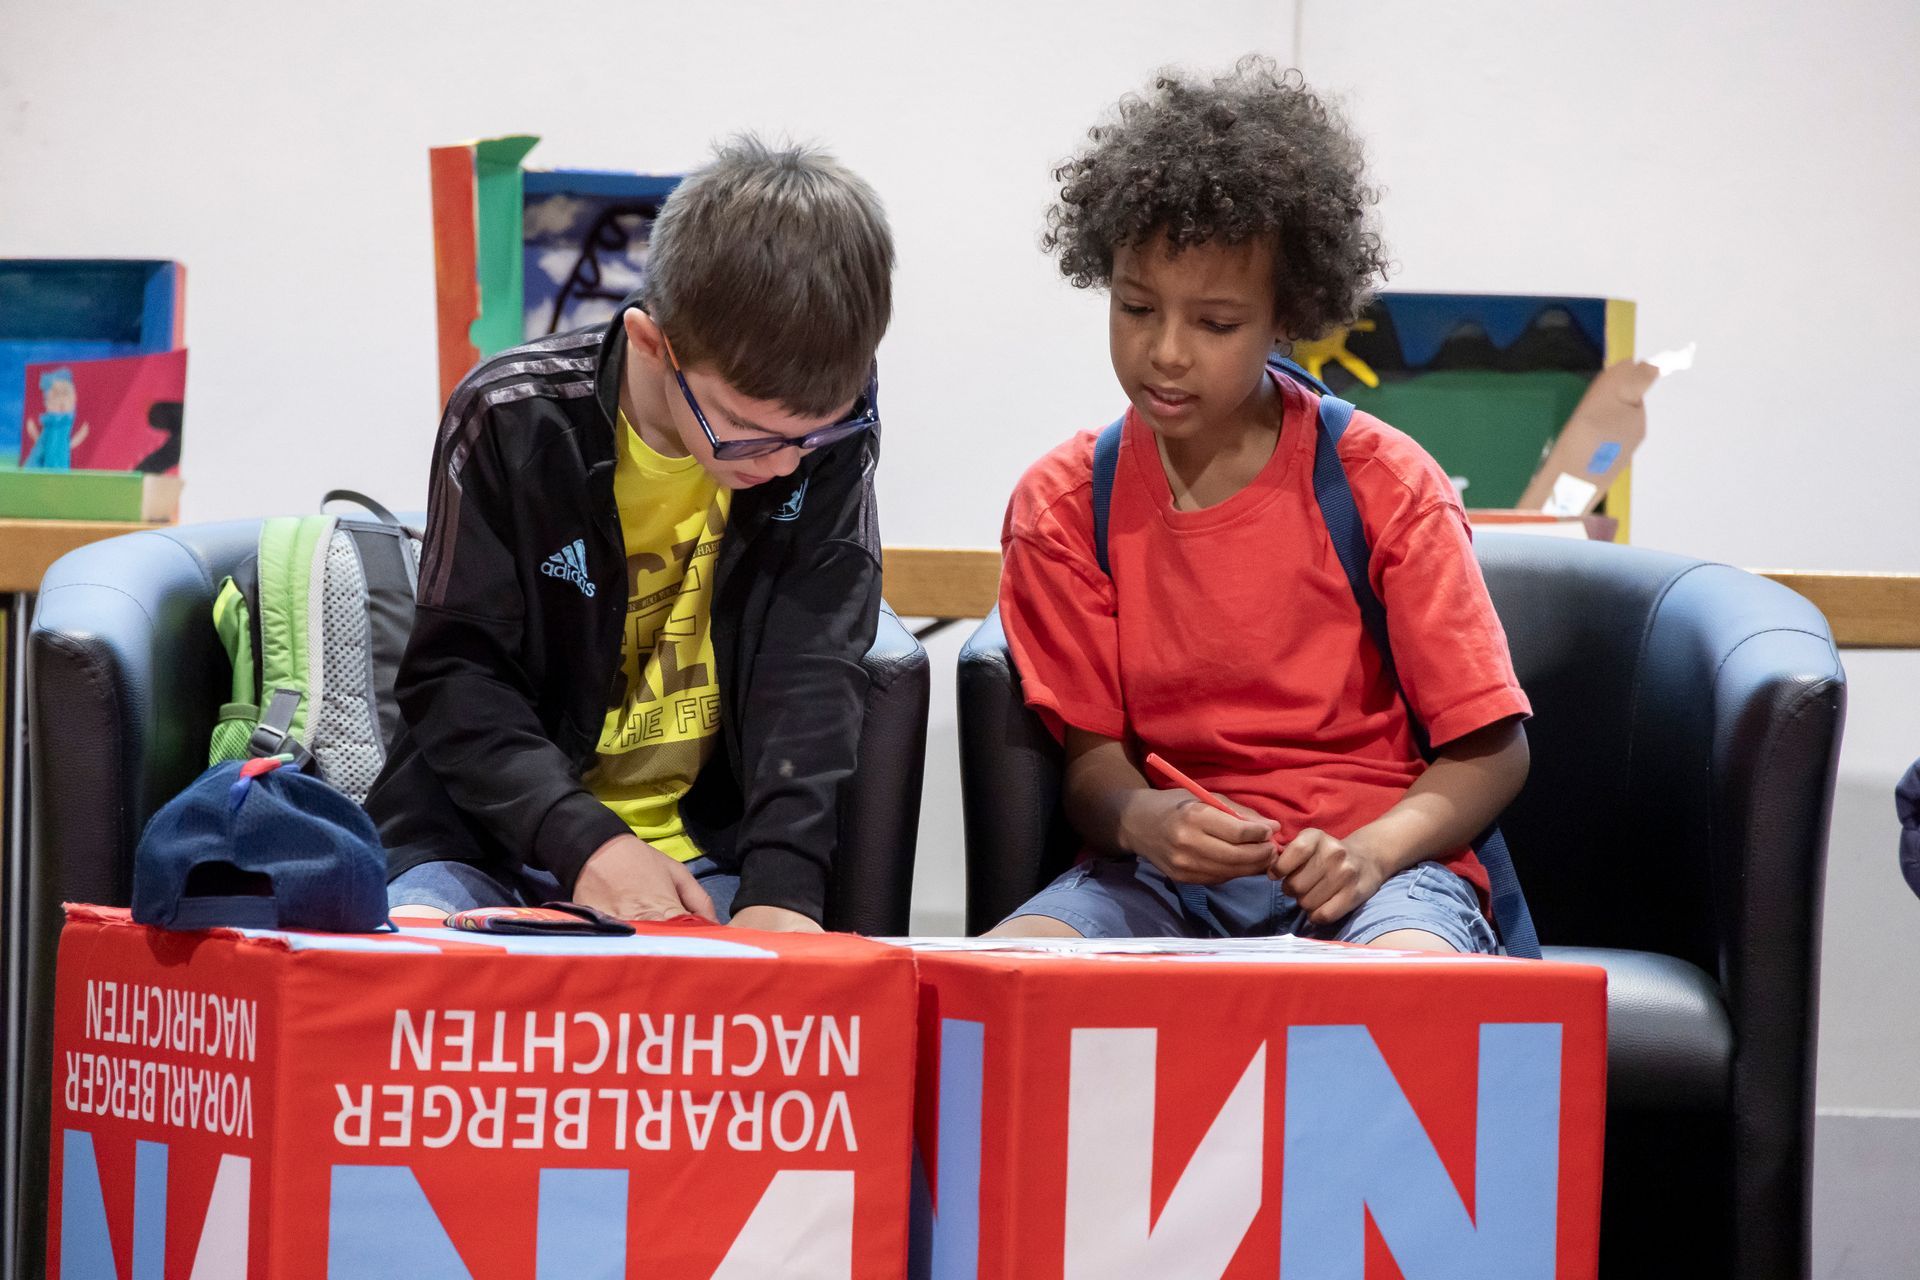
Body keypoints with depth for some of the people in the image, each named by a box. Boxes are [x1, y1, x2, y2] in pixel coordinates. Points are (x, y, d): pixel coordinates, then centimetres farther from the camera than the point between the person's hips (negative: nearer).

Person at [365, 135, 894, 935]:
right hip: (491, 836, -1)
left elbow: (812, 671, -10)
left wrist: (783, 879, -26)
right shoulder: (514, 420, -10)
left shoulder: (828, 428, -5)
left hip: (703, 855, 1)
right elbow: (455, 673, -9)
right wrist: (582, 840, -25)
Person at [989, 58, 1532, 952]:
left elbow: (1492, 750, 0)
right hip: (1165, 871, 2)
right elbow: (1088, 752, 4)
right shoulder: (1062, 504, 6)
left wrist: (1371, 849, -20)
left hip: (1379, 854, -2)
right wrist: (1143, 818, -21)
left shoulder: (1382, 484, -1)